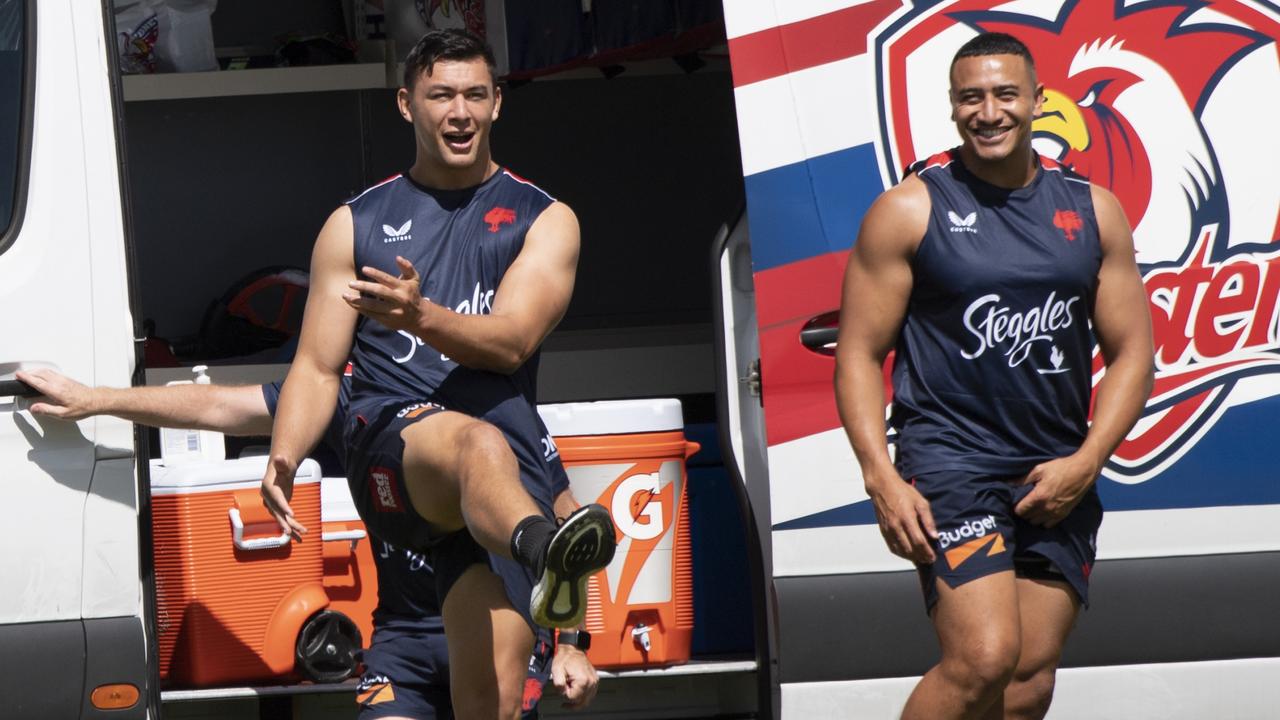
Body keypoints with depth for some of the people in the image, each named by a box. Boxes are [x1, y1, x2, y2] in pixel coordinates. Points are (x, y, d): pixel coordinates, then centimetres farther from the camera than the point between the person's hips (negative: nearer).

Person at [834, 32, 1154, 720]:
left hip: (1058, 477, 4)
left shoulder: (1092, 211, 9)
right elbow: (859, 354, -1)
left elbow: (1130, 352, 10)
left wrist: (1083, 464, -3)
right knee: (983, 660, -20)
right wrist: (882, 479, -13)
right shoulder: (909, 210, -1)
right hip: (950, 464, -4)